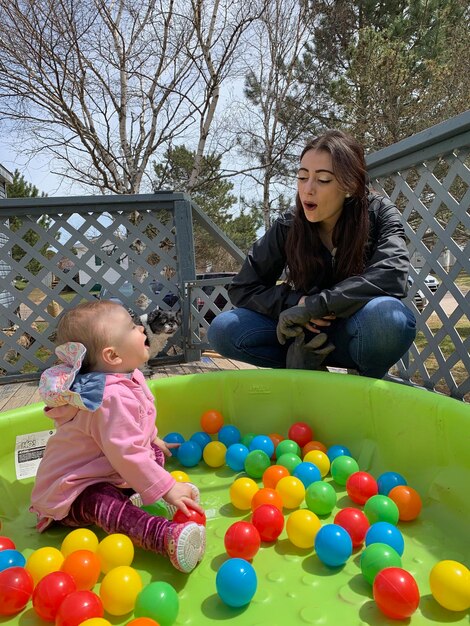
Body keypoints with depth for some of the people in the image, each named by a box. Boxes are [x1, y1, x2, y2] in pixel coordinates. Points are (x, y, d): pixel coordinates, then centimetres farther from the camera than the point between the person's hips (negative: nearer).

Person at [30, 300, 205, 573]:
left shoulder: (128, 376, -2)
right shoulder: (113, 398, -34)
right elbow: (126, 453, -35)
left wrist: (153, 439, 28)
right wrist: (167, 489, -31)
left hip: (105, 469, 10)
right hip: (73, 487, -10)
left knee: (156, 455, 11)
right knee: (104, 504, -36)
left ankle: (136, 496, -9)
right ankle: (166, 536, -57)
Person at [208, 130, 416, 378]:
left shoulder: (378, 213, -13)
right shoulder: (287, 227, -9)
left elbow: (391, 275, -31)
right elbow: (242, 289, -7)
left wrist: (314, 305, -32)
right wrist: (294, 303, -23)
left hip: (362, 339, -1)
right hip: (311, 335, 1)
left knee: (384, 312, -38)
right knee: (223, 330, -19)